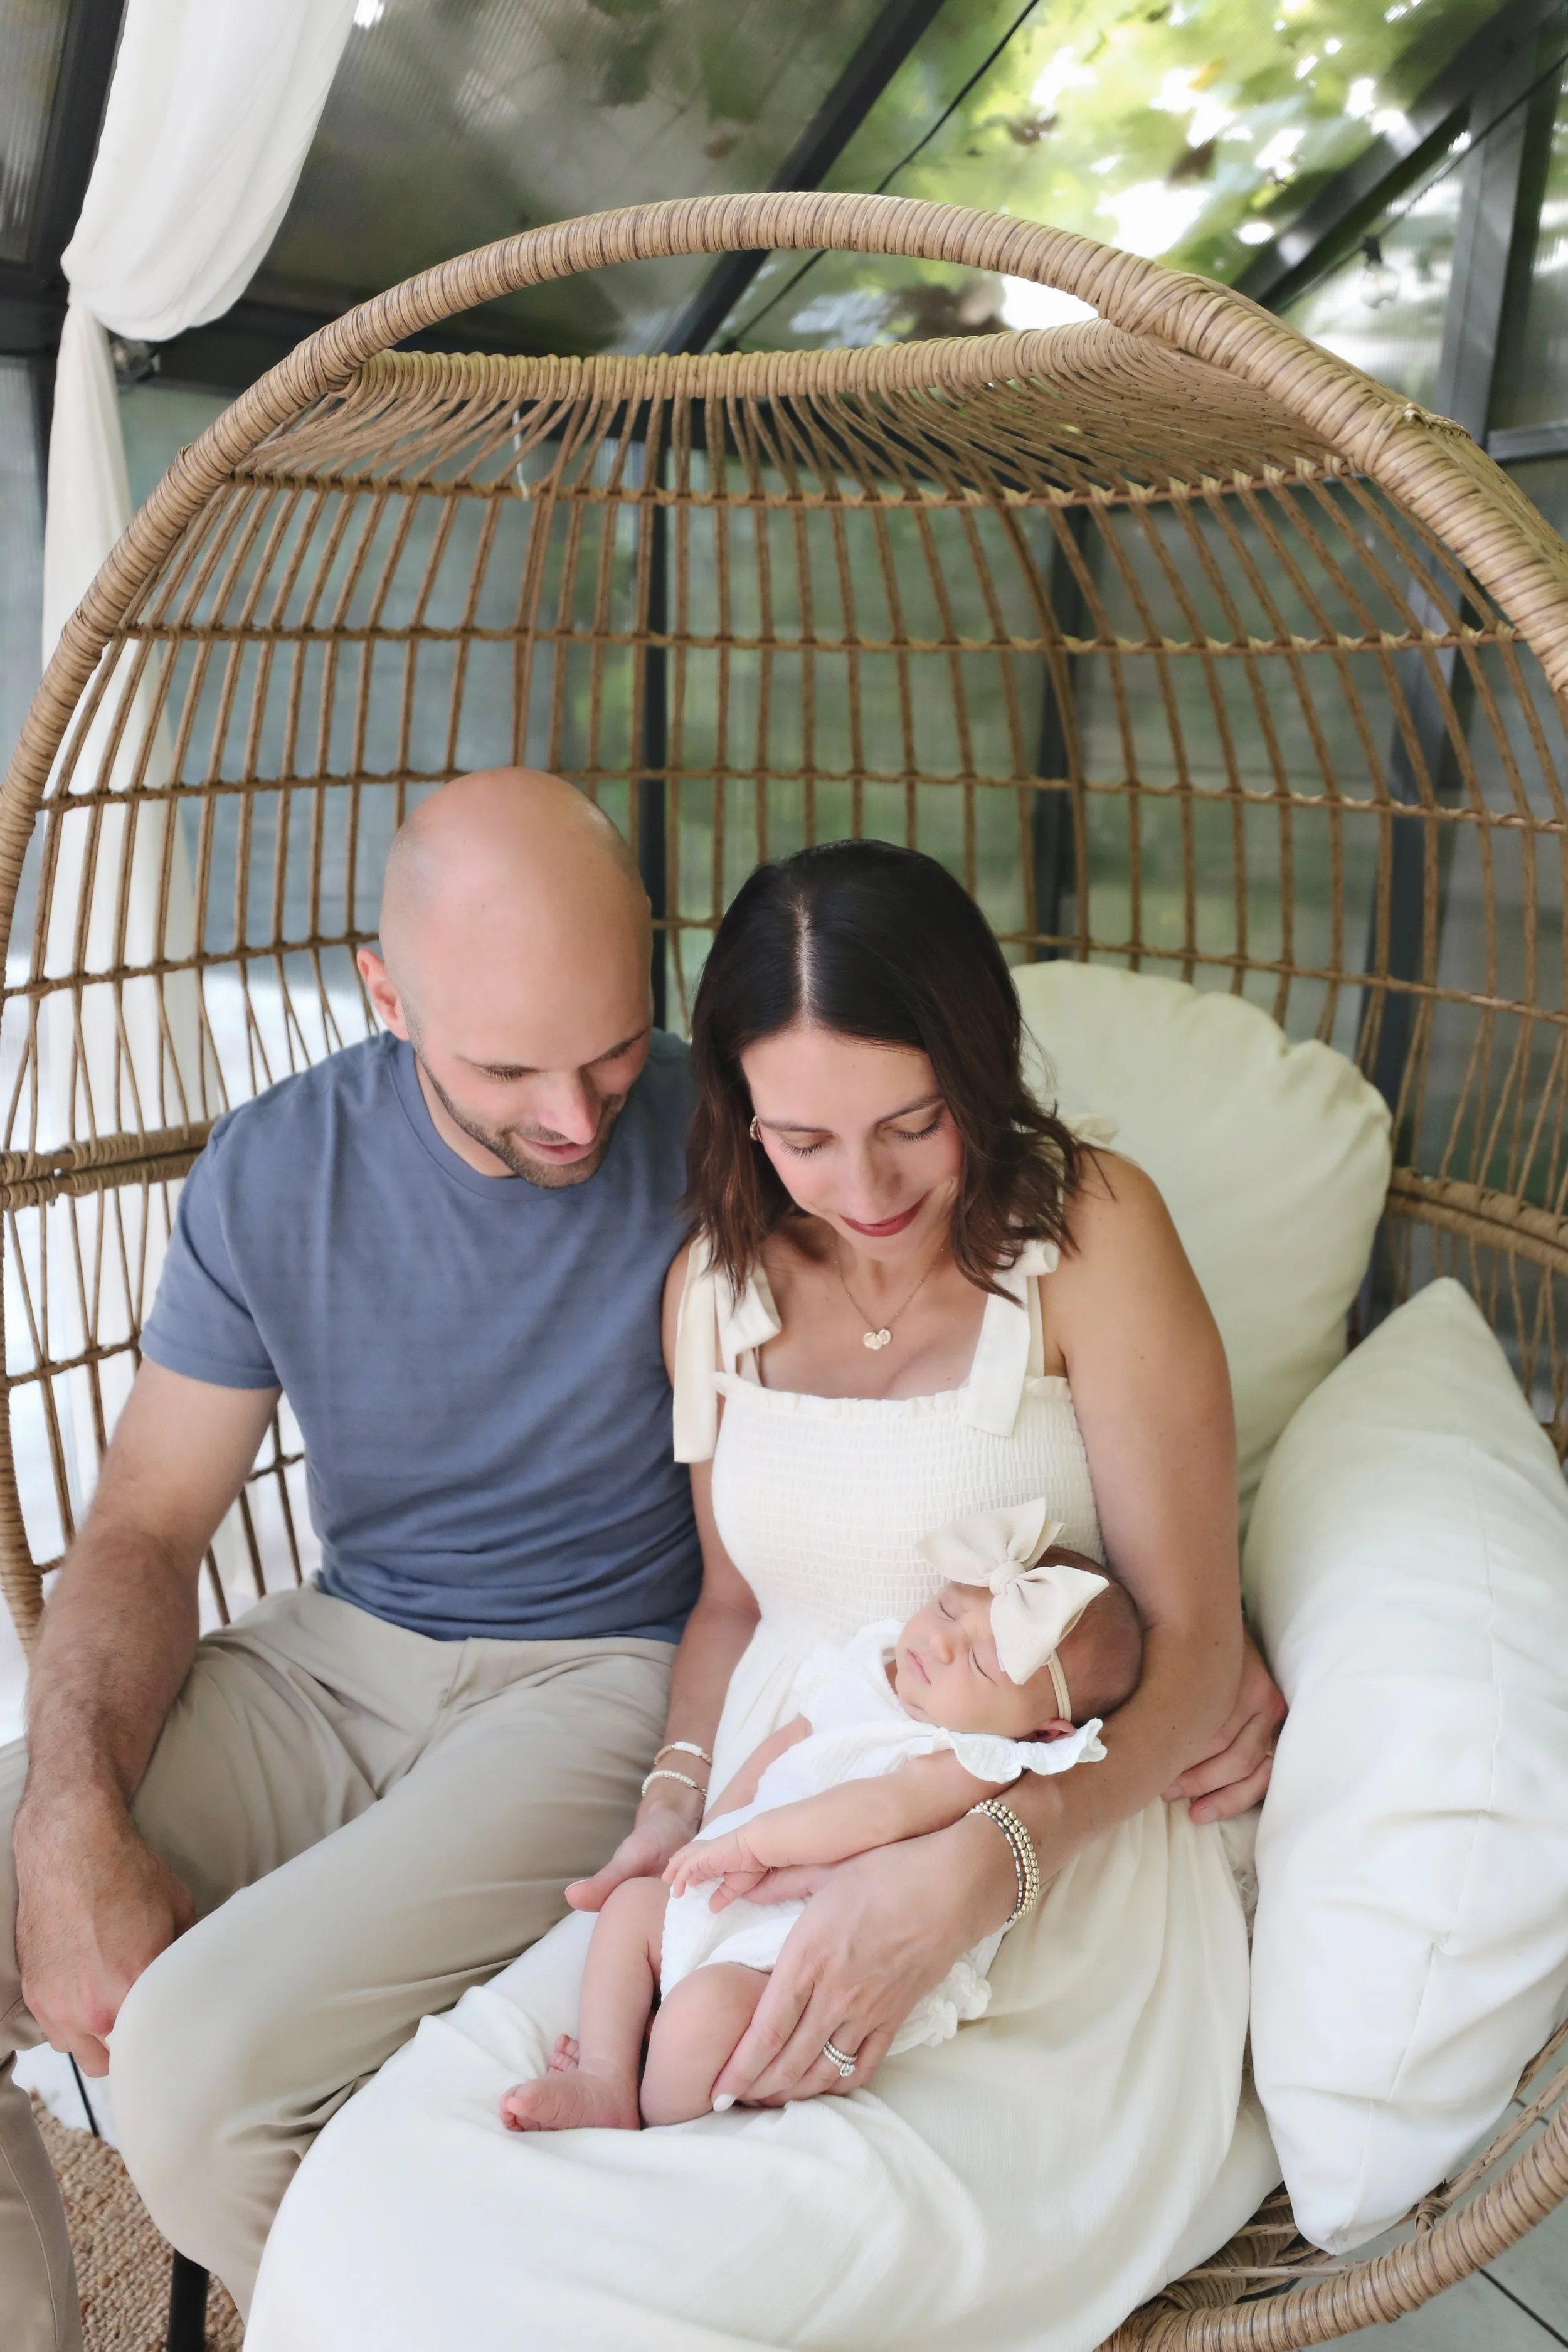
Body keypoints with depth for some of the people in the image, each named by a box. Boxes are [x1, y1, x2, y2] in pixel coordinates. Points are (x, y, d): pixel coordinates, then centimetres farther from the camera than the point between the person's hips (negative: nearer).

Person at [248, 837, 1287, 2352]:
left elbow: (1192, 1640, -8)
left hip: (1048, 1865, -3)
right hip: (768, 1861, 4)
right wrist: (678, 1810, -1)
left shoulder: (1088, 1232, -7)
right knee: (377, 2195, -20)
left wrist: (968, 1875, -22)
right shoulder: (718, 1283, 8)